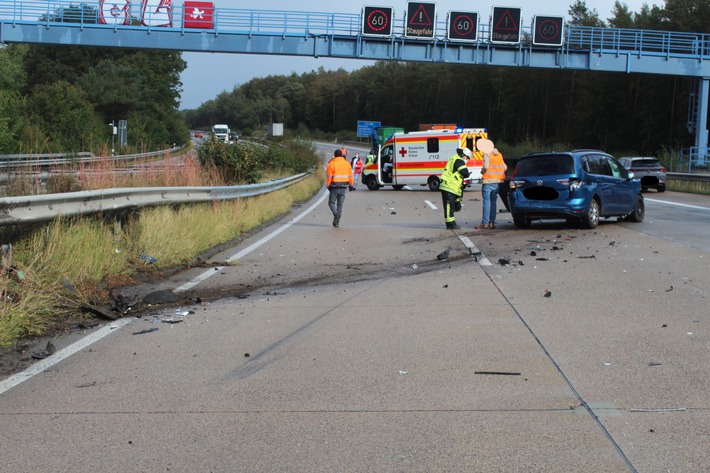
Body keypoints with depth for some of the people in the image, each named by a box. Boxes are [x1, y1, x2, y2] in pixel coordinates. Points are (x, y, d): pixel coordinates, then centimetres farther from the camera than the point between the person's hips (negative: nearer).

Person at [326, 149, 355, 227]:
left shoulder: (331, 164, -7)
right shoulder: (347, 163, 7)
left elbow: (328, 176, -8)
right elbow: (350, 176, 9)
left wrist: (328, 185, -1)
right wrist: (351, 185, 15)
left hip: (335, 186, -4)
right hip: (344, 186, 4)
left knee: (331, 202, 6)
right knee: (340, 204, 9)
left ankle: (336, 214, -22)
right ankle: (337, 221, 6)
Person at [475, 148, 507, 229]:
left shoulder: (487, 154, -8)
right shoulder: (499, 155, 12)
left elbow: (486, 166, -21)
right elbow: (504, 167, 11)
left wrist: (482, 172, -2)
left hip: (488, 181, -6)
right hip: (497, 181, 6)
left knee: (486, 201, -4)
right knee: (493, 201, 10)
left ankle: (485, 223, -5)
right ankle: (492, 222, 7)